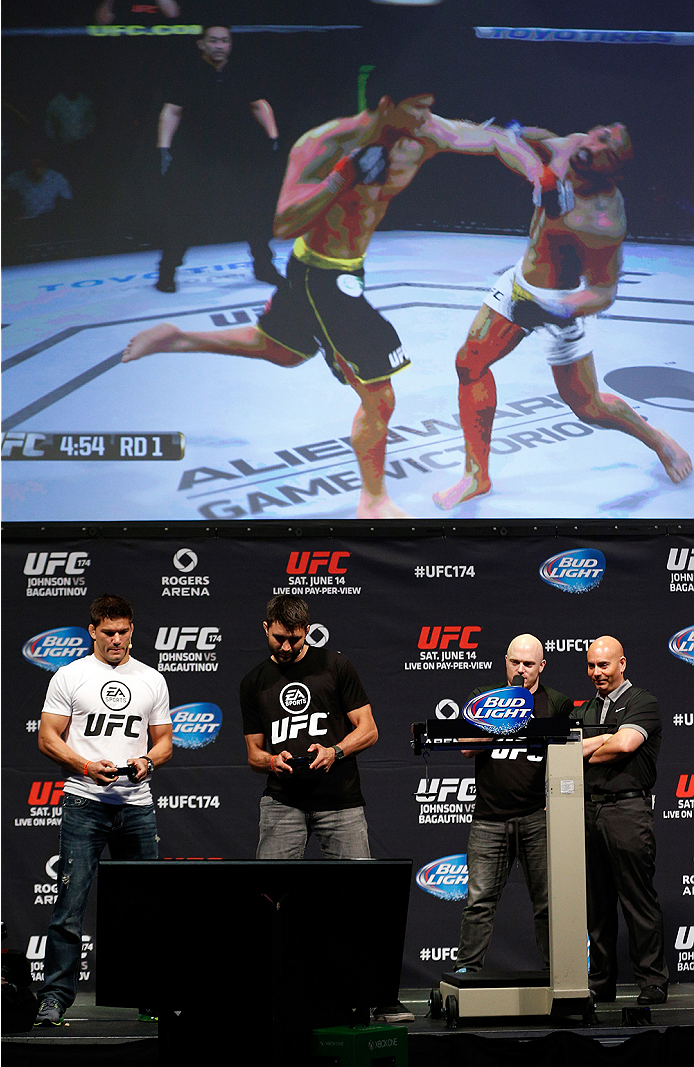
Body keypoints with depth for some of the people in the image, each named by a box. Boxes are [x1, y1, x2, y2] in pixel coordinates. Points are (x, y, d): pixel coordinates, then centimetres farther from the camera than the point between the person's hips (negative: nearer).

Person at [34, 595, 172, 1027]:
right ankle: (55, 997, -5)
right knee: (71, 905, -9)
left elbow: (165, 741, 15)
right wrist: (87, 767, -14)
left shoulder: (152, 680, 12)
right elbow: (48, 737, 0)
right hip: (85, 803, -3)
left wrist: (147, 760, -7)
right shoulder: (69, 676, 3)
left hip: (137, 805, 3)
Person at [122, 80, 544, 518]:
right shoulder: (326, 145, -30)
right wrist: (344, 175, -40)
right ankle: (374, 502, 18)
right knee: (379, 397, -4)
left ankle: (177, 339, 47)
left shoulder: (426, 134, -14)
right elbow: (284, 226, -32)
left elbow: (499, 141, -4)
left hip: (347, 269, 8)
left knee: (281, 350, 33)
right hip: (321, 274, -8)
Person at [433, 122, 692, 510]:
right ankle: (477, 475, 15)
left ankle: (657, 439, 38)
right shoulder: (567, 148, -15)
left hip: (563, 302, -7)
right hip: (522, 284, 7)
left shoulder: (604, 224, -34)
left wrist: (558, 312, -39)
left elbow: (604, 292, -26)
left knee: (587, 406, 8)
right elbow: (533, 138, 8)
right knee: (470, 363, 4)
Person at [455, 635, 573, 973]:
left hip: (538, 818, 0)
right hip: (490, 817, 1)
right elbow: (467, 747, 2)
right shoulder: (483, 698, 11)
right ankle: (467, 969, 0)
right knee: (479, 899, -4)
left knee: (547, 900, 1)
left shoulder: (557, 704, 9)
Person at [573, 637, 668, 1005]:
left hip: (627, 807, -6)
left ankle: (653, 983, -3)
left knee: (638, 900, -6)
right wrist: (604, 742, -7)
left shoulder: (642, 702, 1)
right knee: (597, 902, 8)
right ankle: (601, 983, 13)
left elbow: (625, 744, -14)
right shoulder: (585, 710, 21)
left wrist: (585, 753, 1)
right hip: (588, 809, 6)